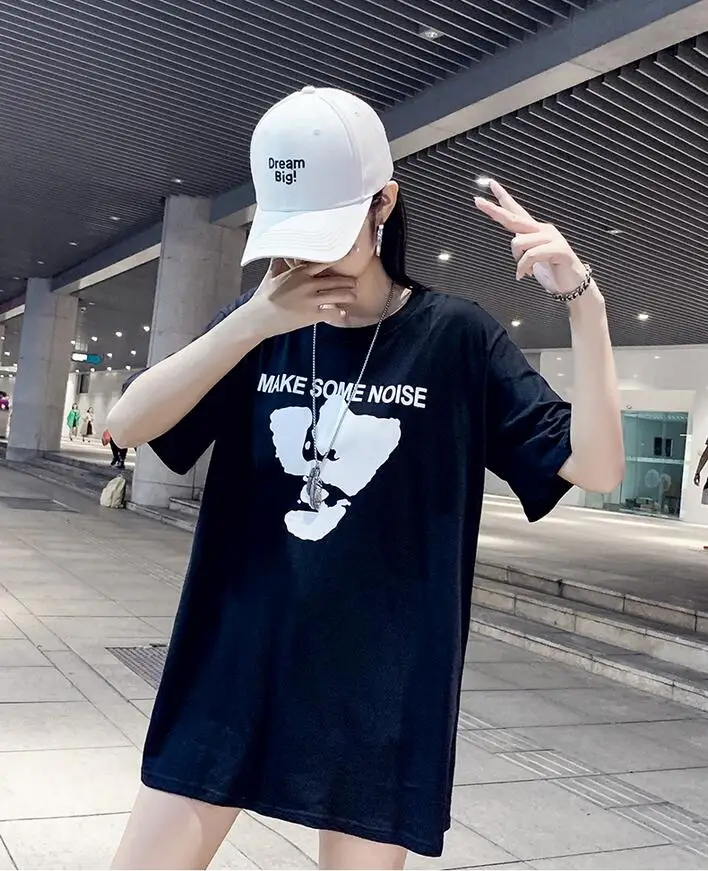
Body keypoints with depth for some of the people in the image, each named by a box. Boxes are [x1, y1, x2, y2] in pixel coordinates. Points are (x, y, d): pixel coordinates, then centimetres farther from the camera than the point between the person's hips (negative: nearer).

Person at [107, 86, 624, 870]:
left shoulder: (455, 339, -5)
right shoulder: (260, 326, 2)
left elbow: (595, 467, -10)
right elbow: (127, 424, -10)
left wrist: (583, 303, -21)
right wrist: (255, 322, -23)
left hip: (382, 692, -2)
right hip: (231, 669, 2)